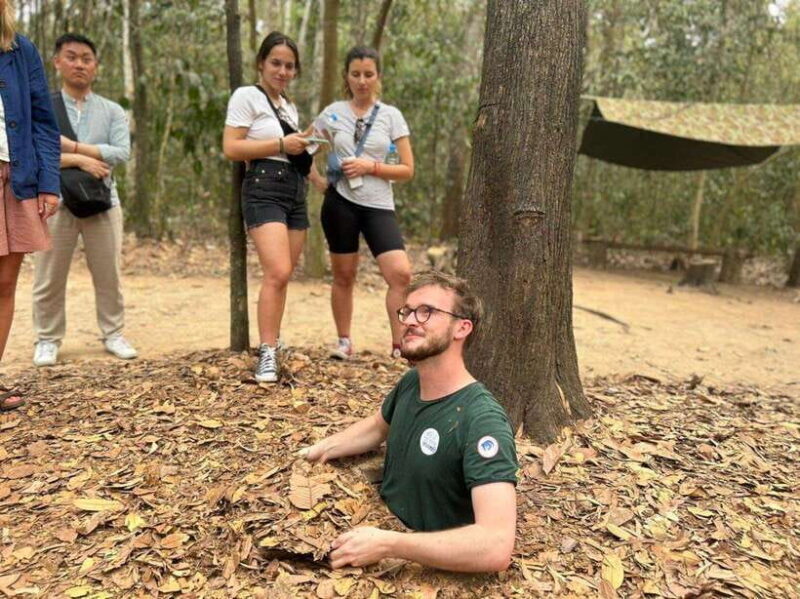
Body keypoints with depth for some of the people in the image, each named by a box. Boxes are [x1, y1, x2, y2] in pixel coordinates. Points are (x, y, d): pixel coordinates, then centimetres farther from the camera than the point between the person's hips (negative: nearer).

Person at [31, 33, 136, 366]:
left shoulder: (112, 110, 8)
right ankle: (47, 340, 19)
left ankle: (113, 334, 19)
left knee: (108, 276, 6)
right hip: (55, 202, -1)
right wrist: (81, 160, -15)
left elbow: (122, 152, -7)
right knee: (49, 279, 5)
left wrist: (72, 146, -10)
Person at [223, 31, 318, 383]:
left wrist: (303, 145, 14)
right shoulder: (247, 96, 0)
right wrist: (281, 145, -13)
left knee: (282, 275, 7)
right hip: (264, 189, -8)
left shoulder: (289, 107, 23)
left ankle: (271, 341, 20)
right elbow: (230, 148, -11)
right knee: (277, 273, -21)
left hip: (296, 192, 8)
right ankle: (267, 354, -15)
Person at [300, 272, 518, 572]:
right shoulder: (410, 383, -2)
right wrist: (321, 449, 4)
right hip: (378, 530, 6)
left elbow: (496, 547, -35)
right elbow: (378, 425, 20)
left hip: (429, 570, -6)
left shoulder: (482, 421, -27)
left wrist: (385, 545, -32)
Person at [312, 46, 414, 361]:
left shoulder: (391, 116, 4)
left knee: (401, 274, -14)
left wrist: (371, 166, -12)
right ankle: (344, 341, 23)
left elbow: (407, 170, 1)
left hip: (379, 205, 0)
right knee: (344, 276, 8)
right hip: (340, 202, 1)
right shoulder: (333, 113, 6)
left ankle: (399, 345, -1)